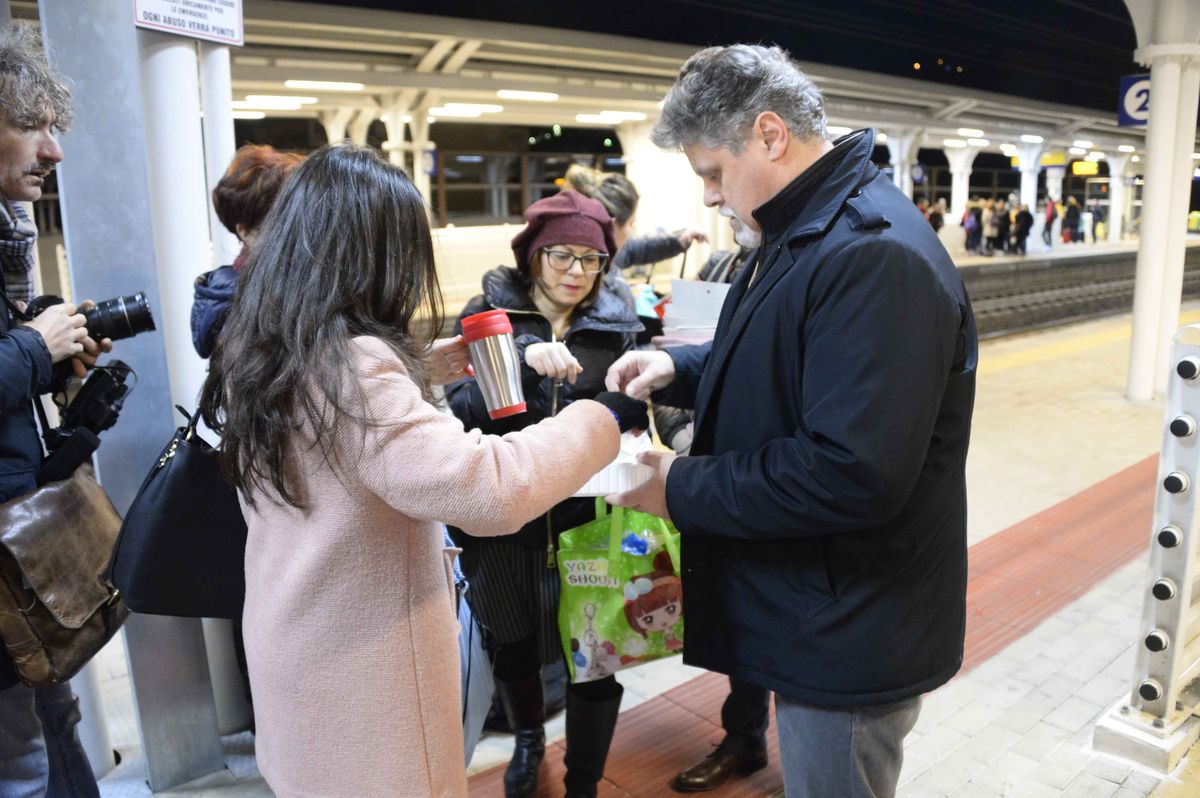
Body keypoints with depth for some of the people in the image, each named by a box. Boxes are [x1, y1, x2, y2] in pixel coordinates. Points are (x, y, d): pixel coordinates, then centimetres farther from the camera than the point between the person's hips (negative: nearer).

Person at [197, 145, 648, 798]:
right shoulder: (349, 363, -27)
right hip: (358, 667, -9)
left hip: (298, 645, 9)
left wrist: (415, 372, 13)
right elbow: (486, 491, -35)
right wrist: (606, 418, -24)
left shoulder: (255, 350, 1)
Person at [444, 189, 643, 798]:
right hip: (504, 517, 1)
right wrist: (525, 357, -29)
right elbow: (462, 405, -14)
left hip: (585, 519, 0)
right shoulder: (489, 312, -2)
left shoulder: (614, 325, 2)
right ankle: (527, 740, 50)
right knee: (513, 646, 19)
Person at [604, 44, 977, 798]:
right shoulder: (803, 234, 9)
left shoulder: (877, 256, -26)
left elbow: (853, 475, -31)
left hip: (852, 643, -10)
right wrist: (680, 369, 3)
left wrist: (683, 488, -20)